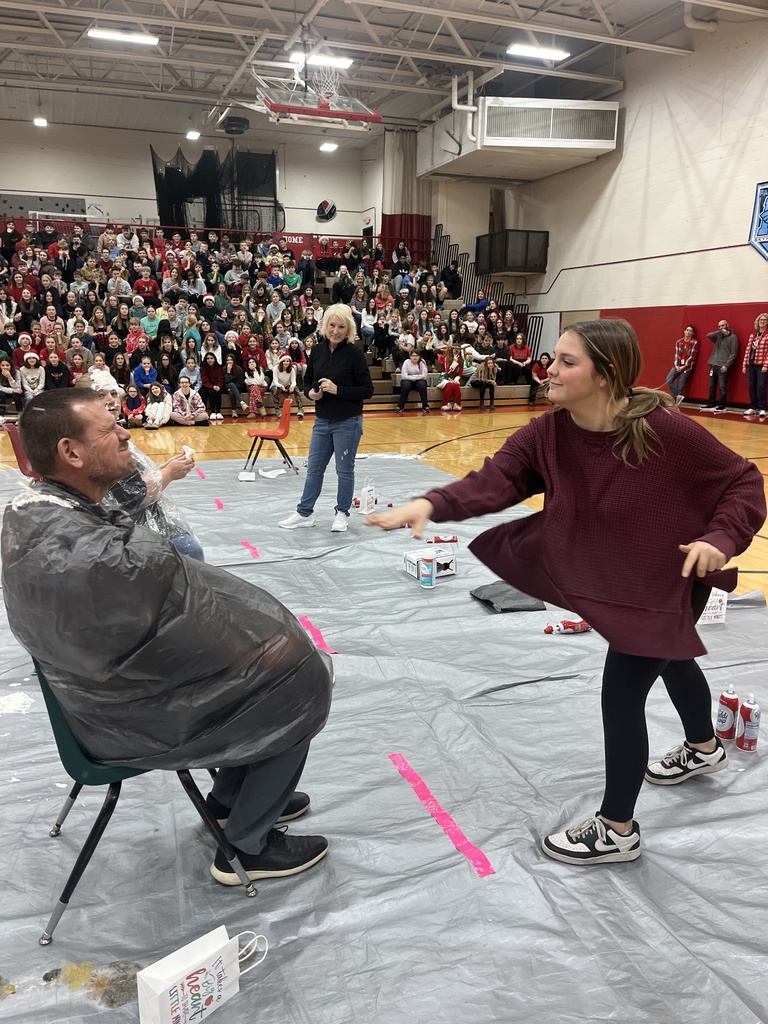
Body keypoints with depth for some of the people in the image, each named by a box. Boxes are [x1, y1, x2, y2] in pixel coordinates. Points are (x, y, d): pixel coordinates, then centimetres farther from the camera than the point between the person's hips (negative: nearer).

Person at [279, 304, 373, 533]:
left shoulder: (354, 353, -12)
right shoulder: (317, 351, 2)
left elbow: (367, 390, -12)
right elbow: (307, 381, 13)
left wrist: (337, 389, -21)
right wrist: (310, 392, -9)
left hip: (347, 422, -5)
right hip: (322, 421, 5)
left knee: (344, 470, 8)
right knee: (314, 468, 13)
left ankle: (342, 513, 24)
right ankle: (304, 513, 25)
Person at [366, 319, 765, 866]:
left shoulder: (665, 430, -31)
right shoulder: (548, 434, -18)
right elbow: (494, 479, -32)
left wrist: (722, 539, -34)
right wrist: (431, 503, -49)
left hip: (670, 582, -6)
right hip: (605, 580, 6)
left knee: (621, 693, -6)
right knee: (671, 660, 29)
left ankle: (616, 831, 17)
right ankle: (705, 748, 61)